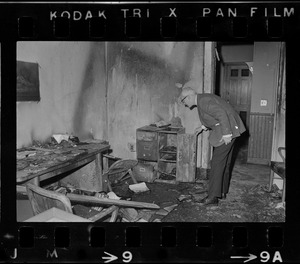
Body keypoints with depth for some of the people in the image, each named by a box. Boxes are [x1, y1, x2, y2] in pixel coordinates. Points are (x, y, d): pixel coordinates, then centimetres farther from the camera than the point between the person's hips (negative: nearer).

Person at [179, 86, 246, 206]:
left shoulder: (203, 101, -18)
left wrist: (226, 134, -26)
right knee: (224, 162, 17)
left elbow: (222, 114, -26)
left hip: (227, 130, -11)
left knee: (217, 163, -9)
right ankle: (222, 191, 28)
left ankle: (213, 196, -5)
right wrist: (203, 127, 26)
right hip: (228, 130, 11)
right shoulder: (203, 99, 14)